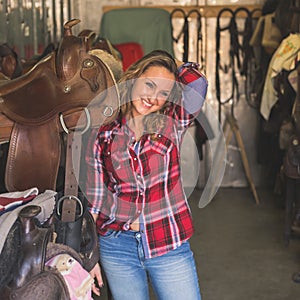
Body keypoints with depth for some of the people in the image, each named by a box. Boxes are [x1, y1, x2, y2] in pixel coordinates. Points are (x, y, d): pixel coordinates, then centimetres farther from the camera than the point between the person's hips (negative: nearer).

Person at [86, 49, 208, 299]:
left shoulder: (171, 125, 0)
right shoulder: (103, 132, 1)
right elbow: (93, 199, 5)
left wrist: (171, 62, 2)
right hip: (117, 246, 1)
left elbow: (197, 82, -17)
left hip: (169, 244, 0)